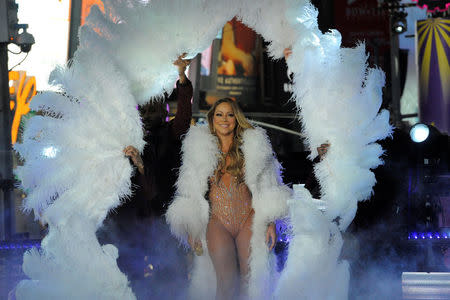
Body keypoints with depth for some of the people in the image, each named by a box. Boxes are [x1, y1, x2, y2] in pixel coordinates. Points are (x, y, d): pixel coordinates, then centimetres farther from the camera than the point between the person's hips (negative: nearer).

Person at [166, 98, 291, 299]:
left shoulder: (252, 146, 7)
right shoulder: (199, 148, 8)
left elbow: (266, 188, 8)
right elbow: (192, 193, 10)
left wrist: (270, 223, 1)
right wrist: (192, 230, 6)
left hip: (249, 221, 0)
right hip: (217, 223, 0)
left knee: (251, 279, -1)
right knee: (226, 283, -5)